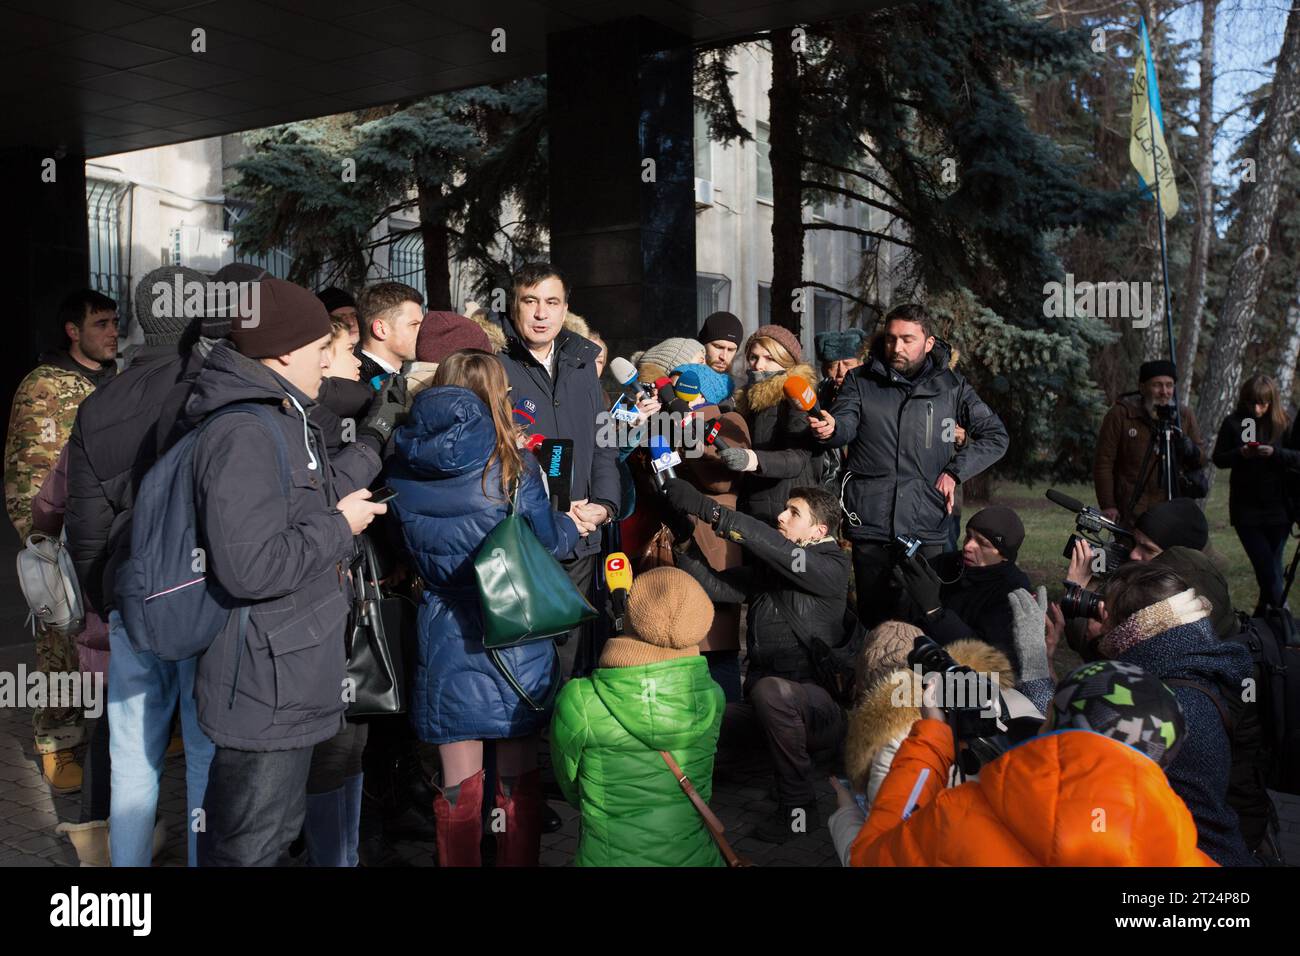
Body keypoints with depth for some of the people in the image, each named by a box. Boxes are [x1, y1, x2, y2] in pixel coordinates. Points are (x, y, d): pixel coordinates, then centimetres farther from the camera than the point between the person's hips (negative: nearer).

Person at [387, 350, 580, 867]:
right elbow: (550, 541, -3)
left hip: (443, 638, 2)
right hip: (513, 639, -2)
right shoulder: (511, 466, -12)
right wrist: (574, 525, 16)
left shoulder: (403, 469, -3)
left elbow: (407, 543, 9)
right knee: (518, 778, 13)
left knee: (457, 784, 12)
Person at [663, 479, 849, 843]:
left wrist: (705, 508, -28)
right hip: (767, 709, 5)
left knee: (770, 689, -37)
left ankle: (798, 806, -16)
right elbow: (713, 585, 3)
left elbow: (777, 548, -23)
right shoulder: (765, 568, 13)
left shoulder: (831, 567, -6)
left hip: (819, 710, -5)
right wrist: (683, 536, -12)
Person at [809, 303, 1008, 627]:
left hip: (926, 527, 0)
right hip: (870, 526, 0)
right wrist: (831, 428, -33)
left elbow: (995, 436, 10)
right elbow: (845, 424, -9)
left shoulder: (951, 387, 9)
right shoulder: (861, 381, 8)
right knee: (874, 620, 6)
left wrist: (955, 471, -3)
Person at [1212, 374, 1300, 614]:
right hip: (1246, 509, 0)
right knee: (1266, 567, -6)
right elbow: (1218, 459, 3)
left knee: (1272, 565, 10)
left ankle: (1262, 616, 27)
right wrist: (1240, 454, -16)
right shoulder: (1233, 423, -1)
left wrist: (1274, 452, -22)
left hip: (1278, 507, 1)